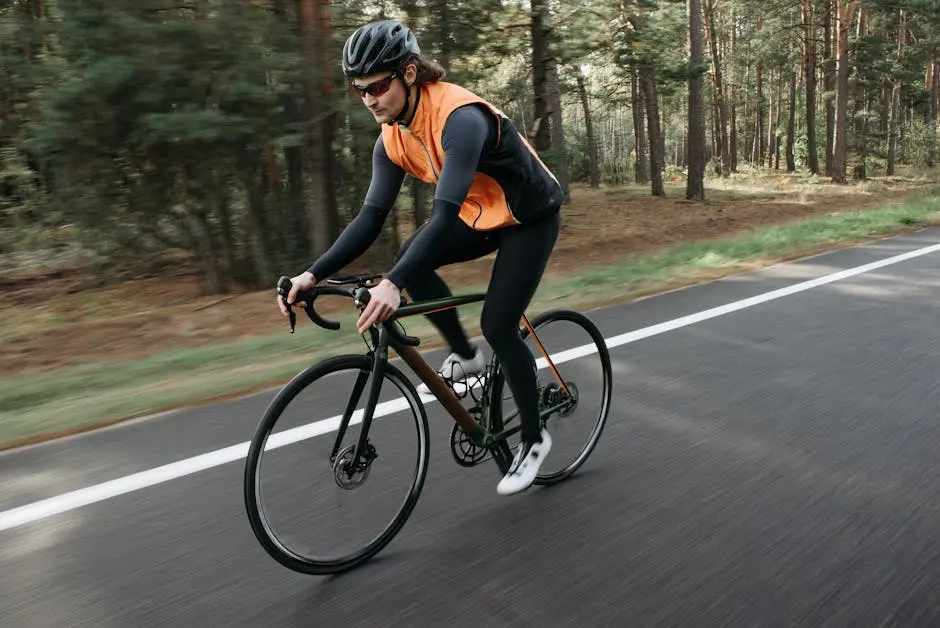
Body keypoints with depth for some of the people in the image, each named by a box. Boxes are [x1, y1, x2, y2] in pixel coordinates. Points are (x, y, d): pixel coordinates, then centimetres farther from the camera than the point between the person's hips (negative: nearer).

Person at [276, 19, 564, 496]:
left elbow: (447, 212, -43)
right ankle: (465, 355, 7)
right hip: (483, 214, 7)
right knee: (412, 260, -15)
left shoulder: (460, 118, -33)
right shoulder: (392, 139, -9)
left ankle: (534, 438, 8)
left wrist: (393, 284, -53)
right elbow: (371, 217, -11)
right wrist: (314, 274, -21)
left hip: (531, 218, -7)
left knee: (497, 325, -13)